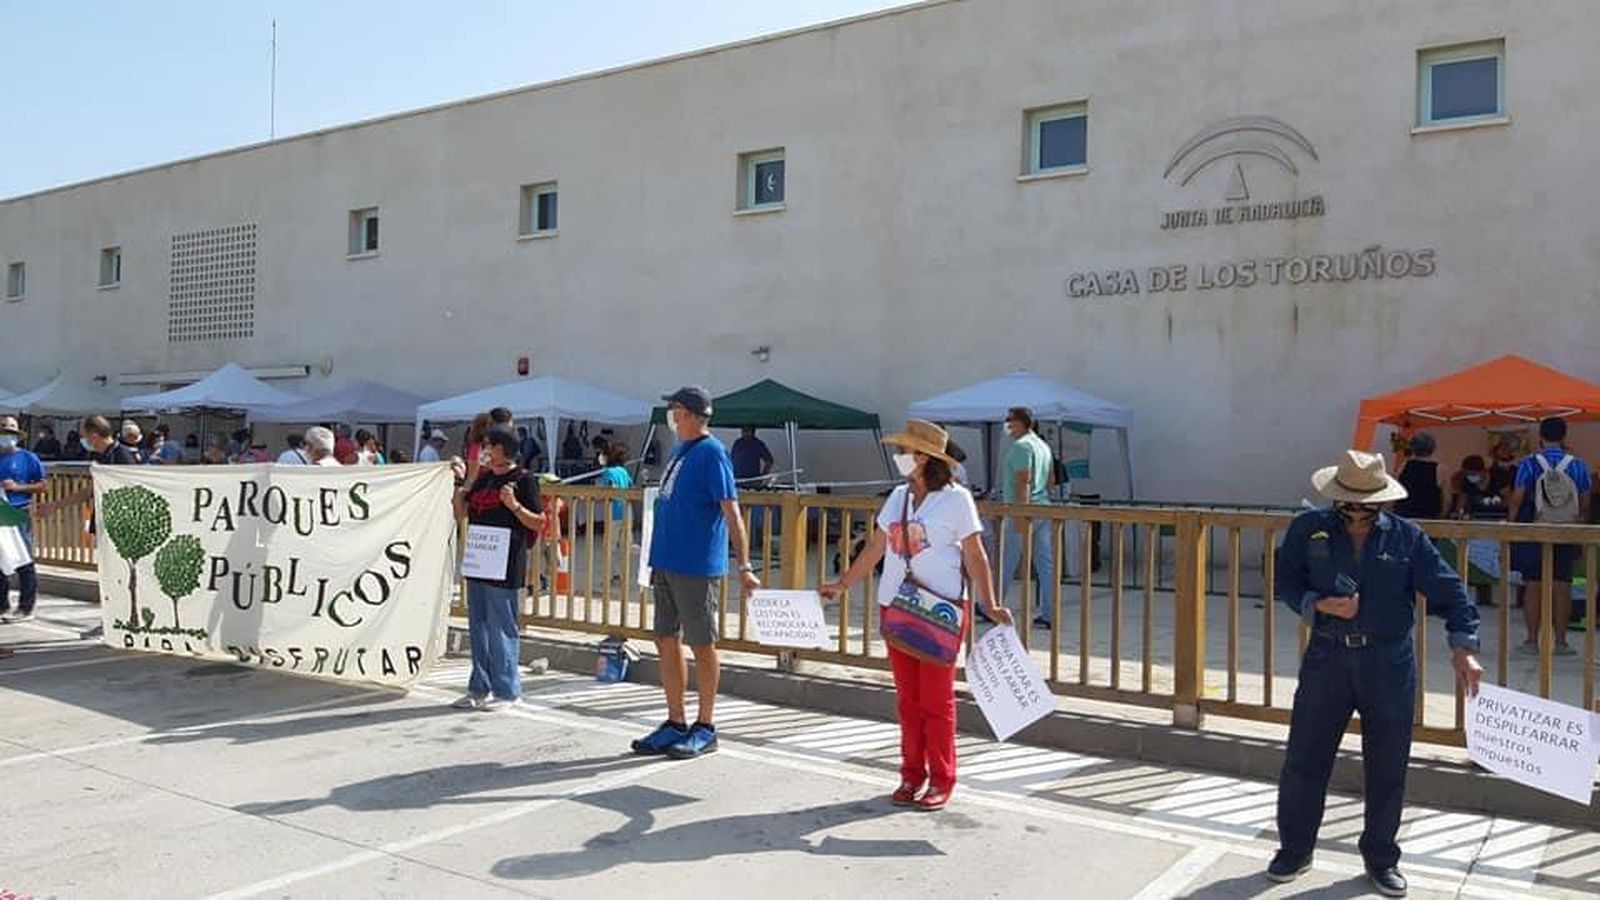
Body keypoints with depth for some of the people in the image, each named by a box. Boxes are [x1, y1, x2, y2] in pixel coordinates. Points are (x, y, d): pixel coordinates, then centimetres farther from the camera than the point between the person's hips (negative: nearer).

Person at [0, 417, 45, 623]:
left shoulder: (28, 458, 2)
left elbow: (41, 486, 0)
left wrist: (17, 487, -12)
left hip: (19, 514, -5)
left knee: (23, 563, -5)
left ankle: (26, 608, -1)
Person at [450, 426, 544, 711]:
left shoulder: (523, 480, -6)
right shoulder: (483, 478, 15)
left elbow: (539, 522, -9)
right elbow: (461, 513, 19)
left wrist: (514, 506, -22)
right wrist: (459, 483, 5)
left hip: (505, 565, -8)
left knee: (502, 628, -3)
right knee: (477, 627, 13)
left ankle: (507, 691, 6)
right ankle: (480, 688, 23)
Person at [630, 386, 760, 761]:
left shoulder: (712, 453, -12)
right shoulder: (680, 451, 15)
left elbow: (731, 512, -18)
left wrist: (744, 566, -23)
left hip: (696, 566, -9)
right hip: (666, 562, 9)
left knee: (702, 645, 2)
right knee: (666, 642, 12)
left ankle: (705, 727, 14)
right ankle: (676, 724, 23)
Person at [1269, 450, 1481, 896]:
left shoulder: (1406, 537, -3)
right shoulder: (1308, 529, -3)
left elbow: (1448, 591, -4)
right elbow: (1285, 583, 2)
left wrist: (1463, 647, -16)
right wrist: (1319, 605, -17)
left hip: (1389, 666, 0)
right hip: (1326, 660, 0)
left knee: (1387, 769, 10)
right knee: (1303, 760, 6)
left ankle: (1381, 857, 29)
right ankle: (1294, 849, 24)